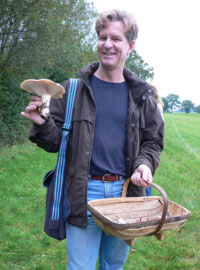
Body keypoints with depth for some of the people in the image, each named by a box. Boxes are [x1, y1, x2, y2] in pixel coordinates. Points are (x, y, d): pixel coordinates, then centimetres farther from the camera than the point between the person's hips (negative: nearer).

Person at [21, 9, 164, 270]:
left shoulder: (141, 96, 4)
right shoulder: (73, 89, -2)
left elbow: (152, 142, 11)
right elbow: (55, 141, 0)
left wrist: (145, 164, -9)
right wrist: (42, 124, -21)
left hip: (125, 192, 3)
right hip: (84, 192, -2)